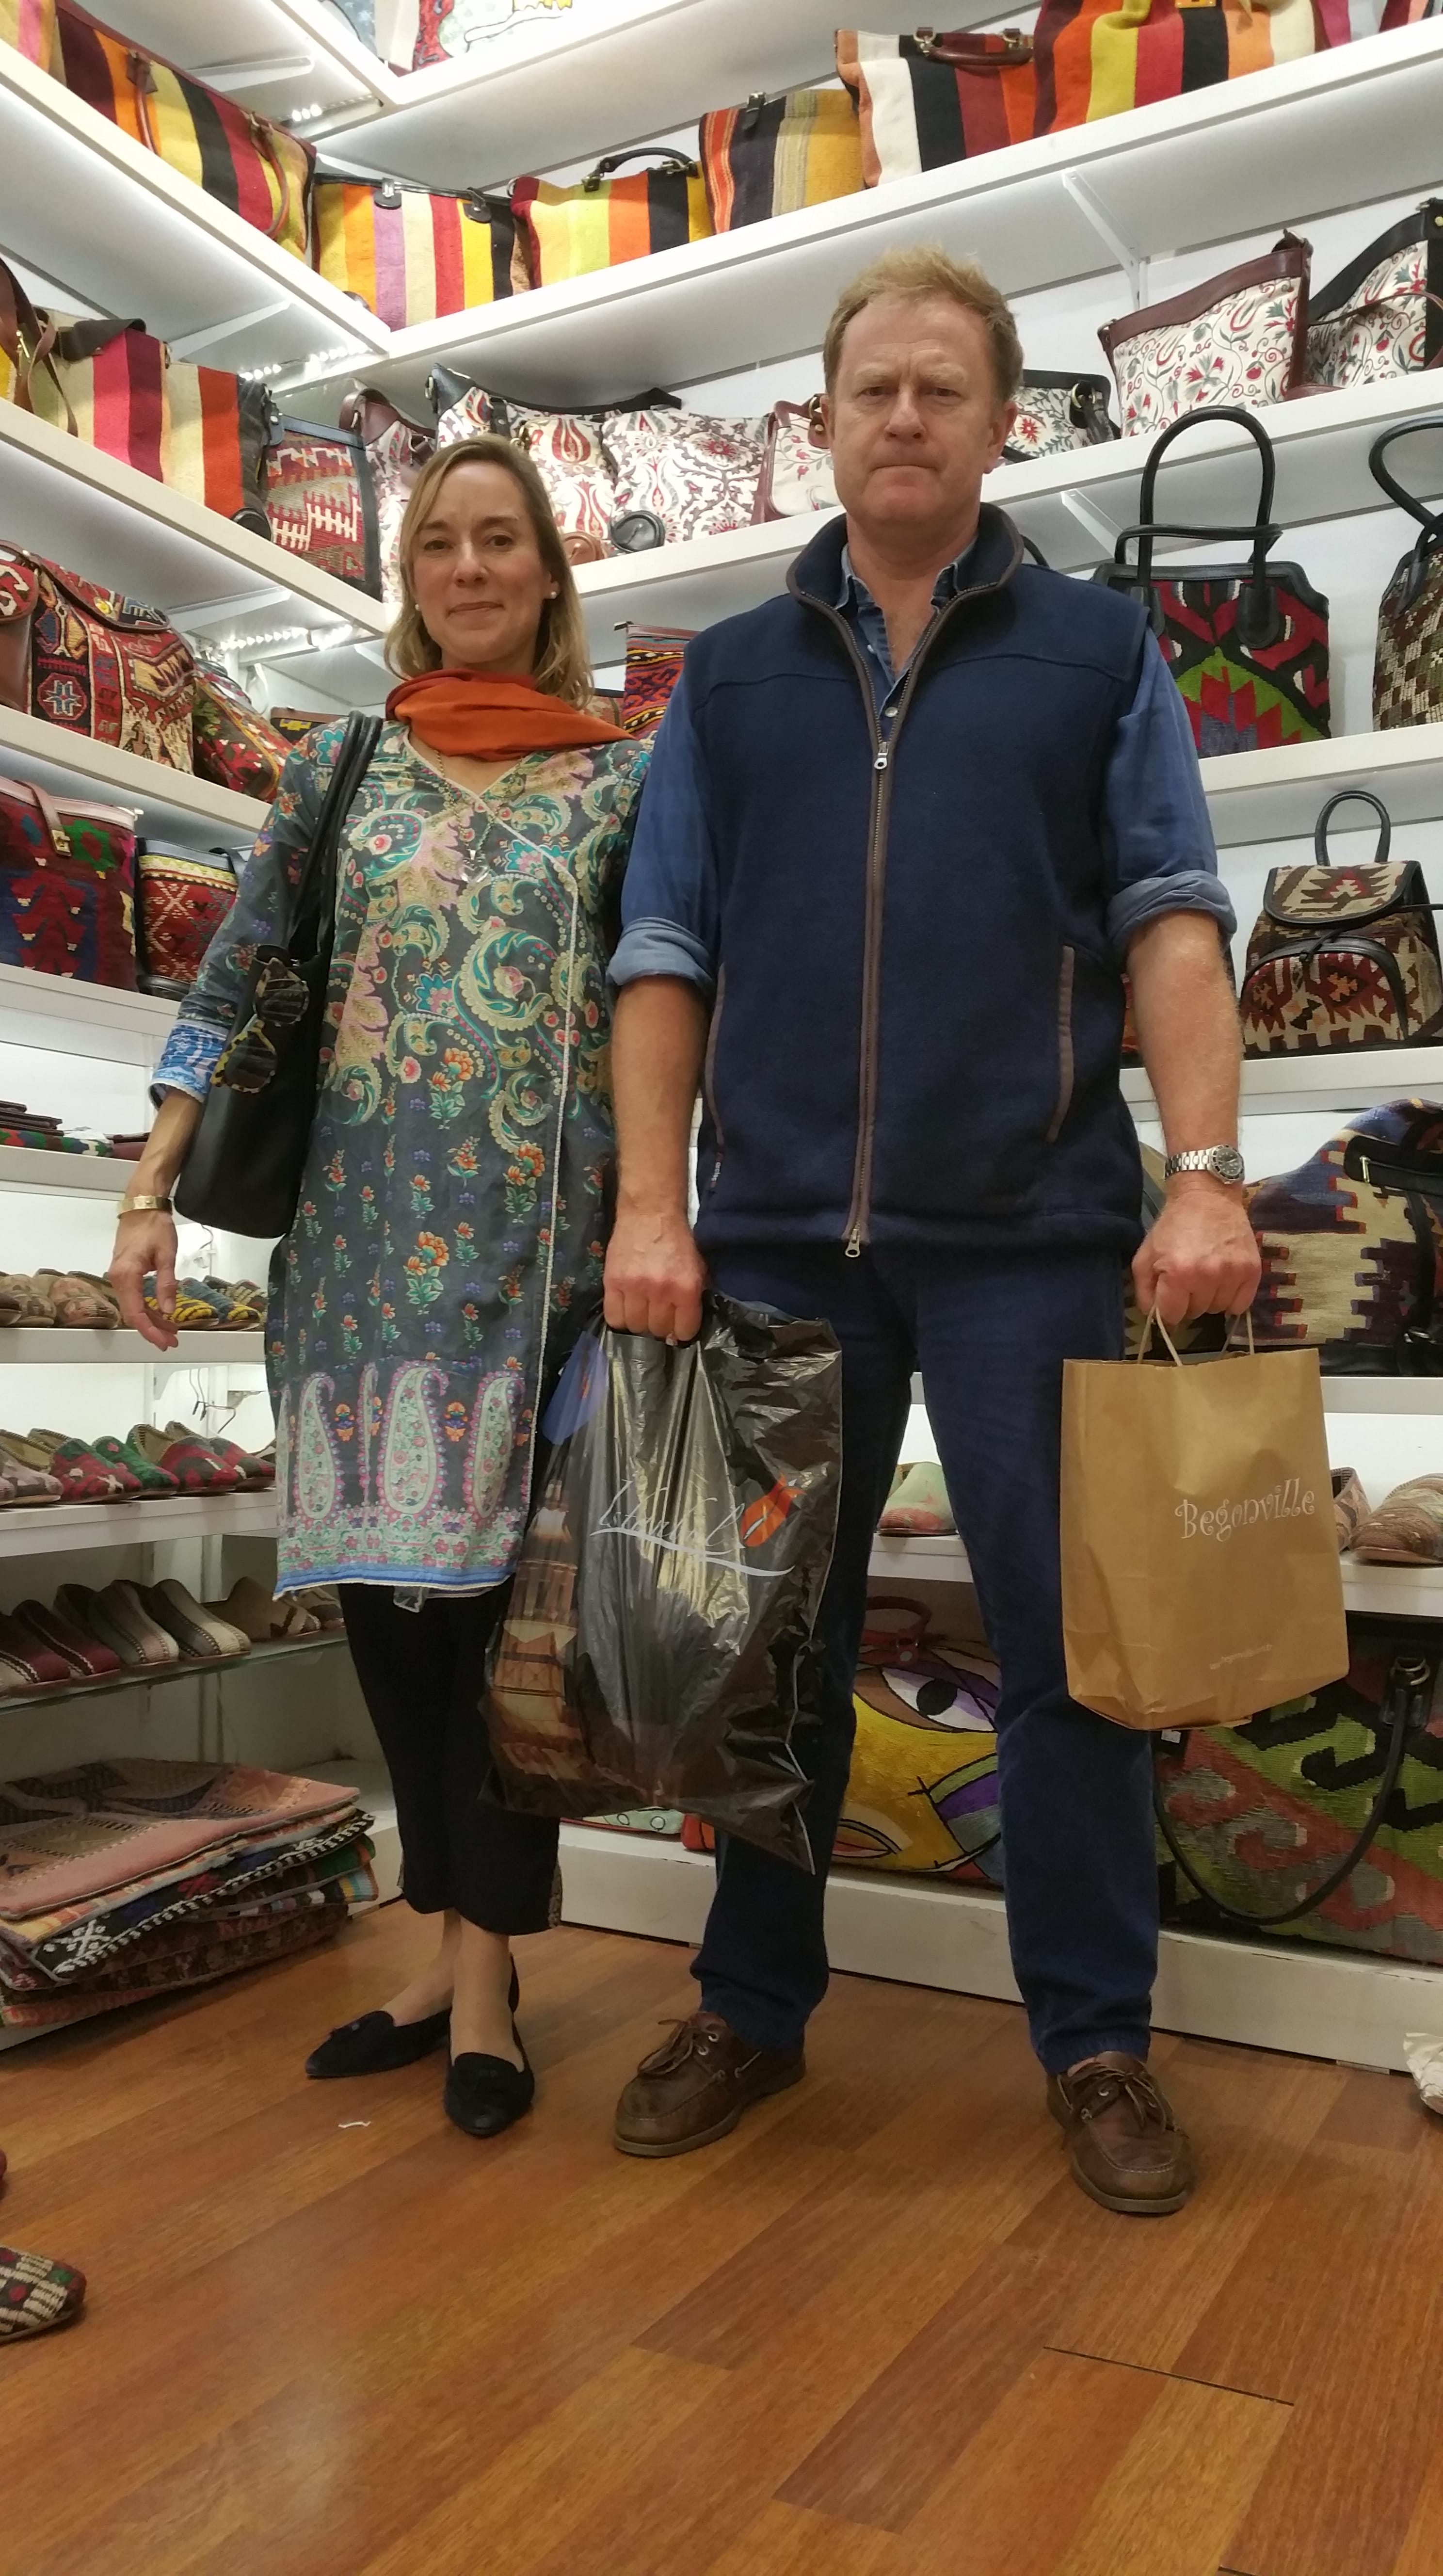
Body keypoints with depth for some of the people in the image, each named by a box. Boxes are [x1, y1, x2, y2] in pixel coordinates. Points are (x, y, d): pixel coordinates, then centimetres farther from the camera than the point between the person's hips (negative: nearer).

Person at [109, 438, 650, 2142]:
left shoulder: (626, 777, 7)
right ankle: (459, 1946, 21)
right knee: (380, 1579, 5)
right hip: (358, 1234, 3)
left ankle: (482, 1969, 11)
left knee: (499, 1583, -2)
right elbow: (226, 997, 9)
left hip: (542, 1243, -2)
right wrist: (149, 1198, 1)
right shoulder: (340, 767, 11)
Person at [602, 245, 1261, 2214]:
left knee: (1069, 1647, 2)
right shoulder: (734, 673, 15)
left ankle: (1099, 2046, 19)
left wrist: (1205, 1174, -12)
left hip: (1027, 1233, -1)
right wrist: (652, 1206, -2)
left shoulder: (1096, 650, 11)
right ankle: (754, 2012, 26)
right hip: (779, 1231, 2)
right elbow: (666, 952, 8)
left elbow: (1169, 926, 1)